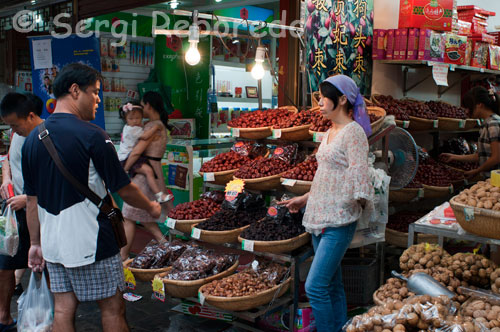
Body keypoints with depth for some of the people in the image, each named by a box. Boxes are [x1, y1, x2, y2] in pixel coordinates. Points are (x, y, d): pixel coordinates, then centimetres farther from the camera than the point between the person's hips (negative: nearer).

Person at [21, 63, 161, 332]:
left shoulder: (33, 138, 4)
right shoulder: (91, 135, -16)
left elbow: (32, 199, 9)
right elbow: (123, 189, -11)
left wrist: (35, 242, 17)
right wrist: (151, 208, 7)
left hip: (53, 243, 7)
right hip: (90, 243, -7)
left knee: (63, 309, 14)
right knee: (112, 308, 8)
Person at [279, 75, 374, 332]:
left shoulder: (353, 132, -11)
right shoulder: (331, 132, 15)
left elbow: (358, 178, -17)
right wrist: (305, 199, 22)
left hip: (338, 222, -9)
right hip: (319, 217, 9)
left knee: (315, 287, -11)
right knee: (333, 285, 15)